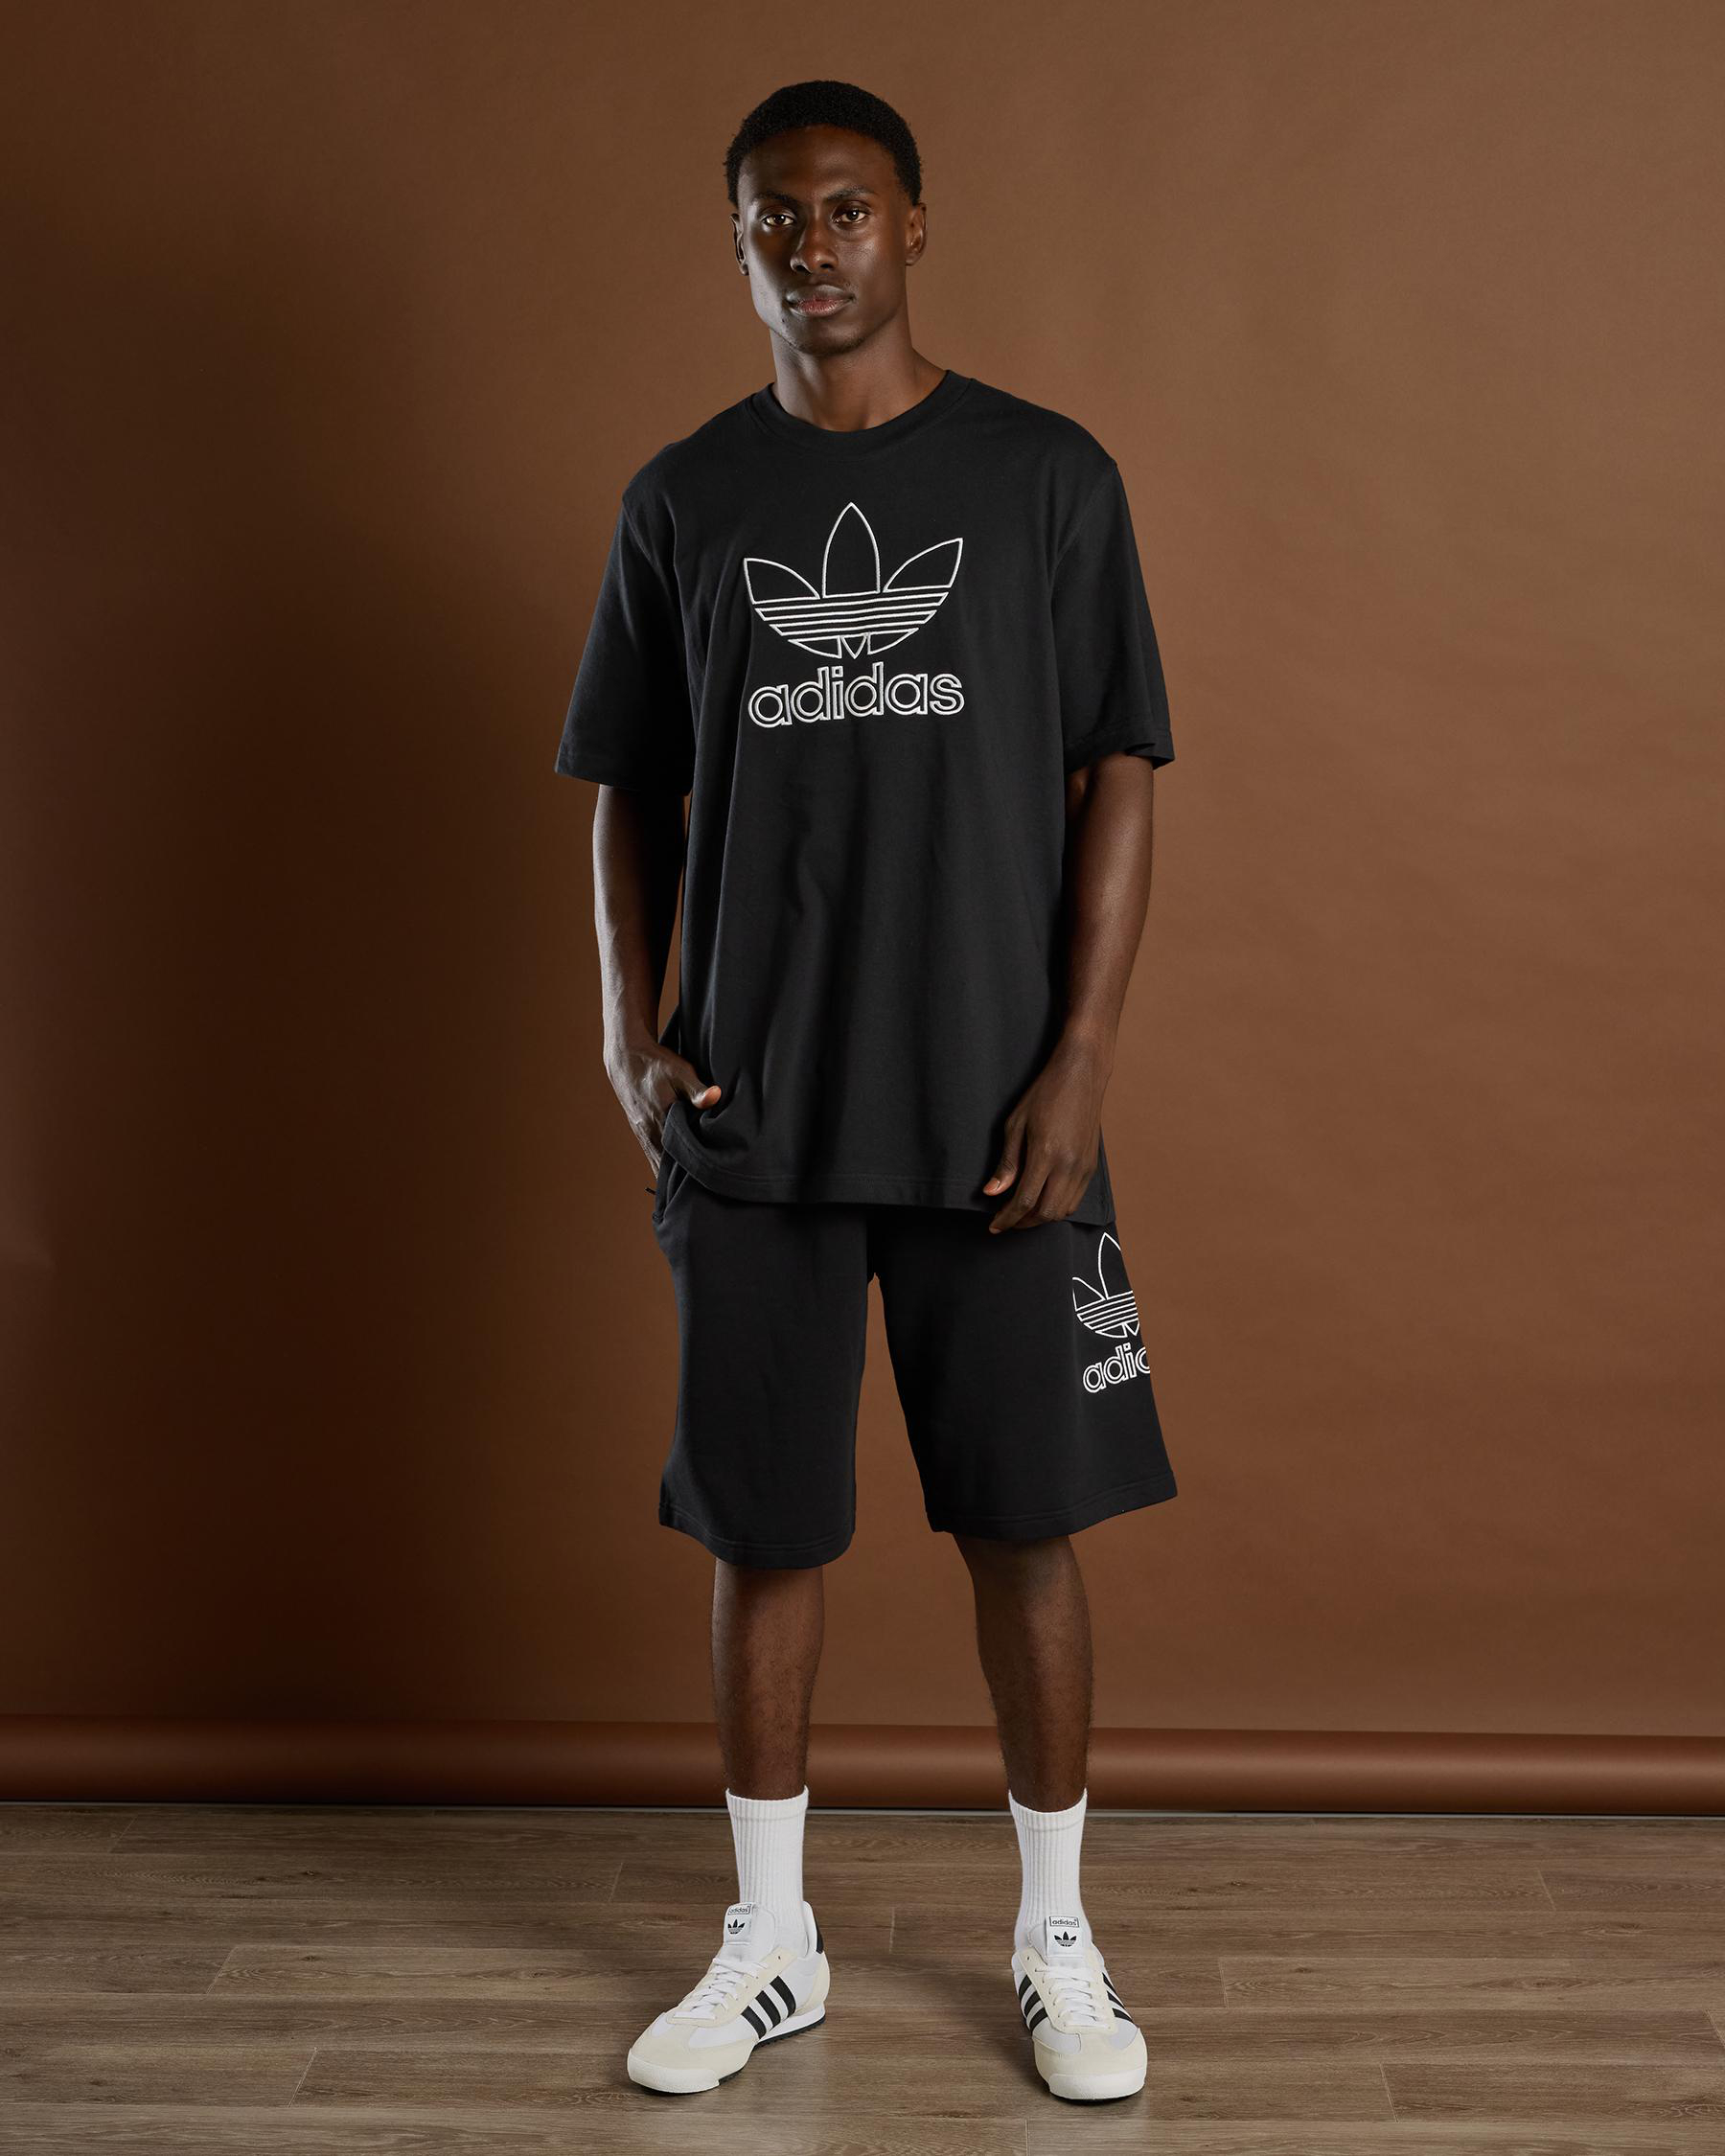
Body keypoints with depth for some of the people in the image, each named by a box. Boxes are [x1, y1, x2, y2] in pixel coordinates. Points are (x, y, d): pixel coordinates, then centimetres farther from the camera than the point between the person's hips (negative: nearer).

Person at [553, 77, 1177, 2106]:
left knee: (1027, 1519, 6)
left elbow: (1118, 779, -1)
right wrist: (633, 1039, -2)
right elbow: (631, 794, 11)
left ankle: (1057, 1939, 24)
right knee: (762, 1529, 9)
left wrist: (1081, 1062, -9)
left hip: (992, 1107, -1)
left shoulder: (1047, 477, 1)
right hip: (754, 1114, 2)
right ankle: (770, 1944, 26)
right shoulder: (681, 500, 7)